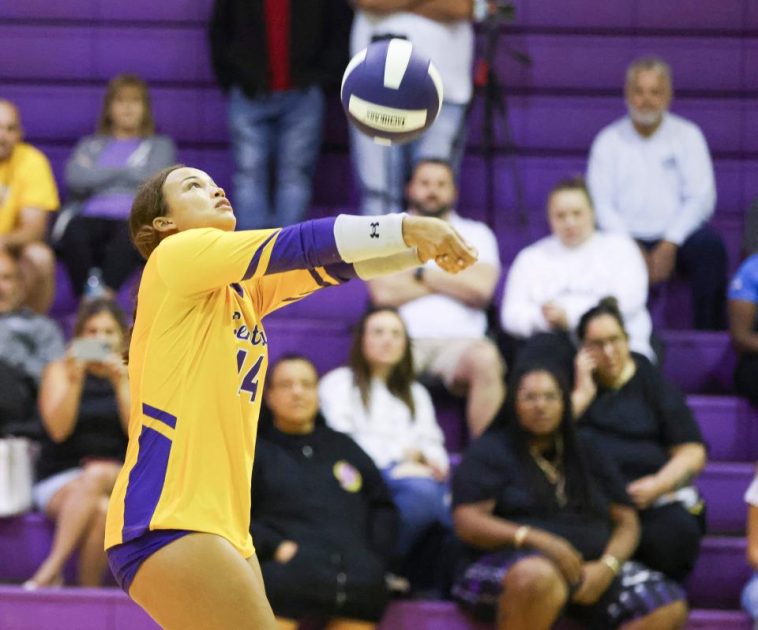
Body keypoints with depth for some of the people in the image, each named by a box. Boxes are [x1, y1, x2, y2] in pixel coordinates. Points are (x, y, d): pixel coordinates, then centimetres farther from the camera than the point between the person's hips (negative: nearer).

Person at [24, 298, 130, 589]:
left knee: (96, 476, -35)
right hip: (60, 481, -1)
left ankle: (51, 570, -34)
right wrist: (75, 381, -18)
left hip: (119, 480, 1)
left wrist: (121, 384, -13)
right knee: (100, 508, -34)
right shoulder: (59, 371, 7)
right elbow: (59, 429, -8)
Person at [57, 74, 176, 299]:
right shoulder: (90, 146, 28)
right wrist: (124, 172, 6)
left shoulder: (159, 146, 25)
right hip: (91, 217, 1)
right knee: (74, 233, -37)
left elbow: (152, 178, 3)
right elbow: (75, 179, 6)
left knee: (129, 233, -40)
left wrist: (99, 175, 10)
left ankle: (104, 295, -55)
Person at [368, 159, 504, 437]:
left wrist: (420, 273, 5)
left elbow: (480, 289, 2)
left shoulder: (476, 234, 21)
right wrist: (453, 282, 6)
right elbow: (383, 293, 1)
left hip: (460, 341, 1)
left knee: (486, 359, -36)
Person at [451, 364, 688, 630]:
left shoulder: (588, 457, 21)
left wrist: (607, 567, -8)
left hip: (591, 569, 5)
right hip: (510, 567, -5)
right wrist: (537, 540, -20)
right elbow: (468, 523, -5)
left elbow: (627, 523, 15)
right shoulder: (490, 452, 6)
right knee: (540, 578, -43)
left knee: (667, 607, -23)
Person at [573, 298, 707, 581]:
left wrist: (657, 484, -11)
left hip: (652, 497, 0)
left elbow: (692, 454, 8)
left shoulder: (653, 383, 15)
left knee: (675, 534, -33)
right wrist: (583, 392, 0)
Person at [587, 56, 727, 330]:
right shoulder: (608, 141, 9)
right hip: (627, 239, 0)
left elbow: (701, 198, 0)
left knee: (710, 245, -33)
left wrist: (669, 245, -15)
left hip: (677, 236, 0)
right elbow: (600, 203, 1)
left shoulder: (687, 135, 8)